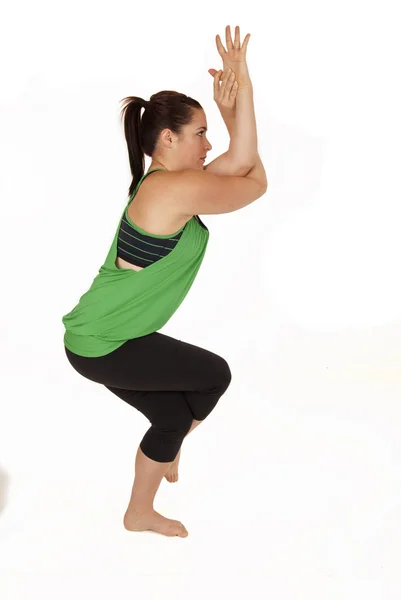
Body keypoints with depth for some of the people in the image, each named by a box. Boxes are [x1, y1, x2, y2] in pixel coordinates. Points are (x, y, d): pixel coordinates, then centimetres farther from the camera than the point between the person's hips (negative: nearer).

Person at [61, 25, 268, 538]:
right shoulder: (182, 188, -22)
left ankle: (140, 514, 36)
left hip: (105, 334, 10)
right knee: (215, 374, 5)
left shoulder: (158, 183, 9)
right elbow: (257, 183, -7)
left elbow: (241, 159, 4)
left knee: (174, 416, 19)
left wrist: (240, 94, 0)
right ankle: (169, 454, 31)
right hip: (103, 345, -10)